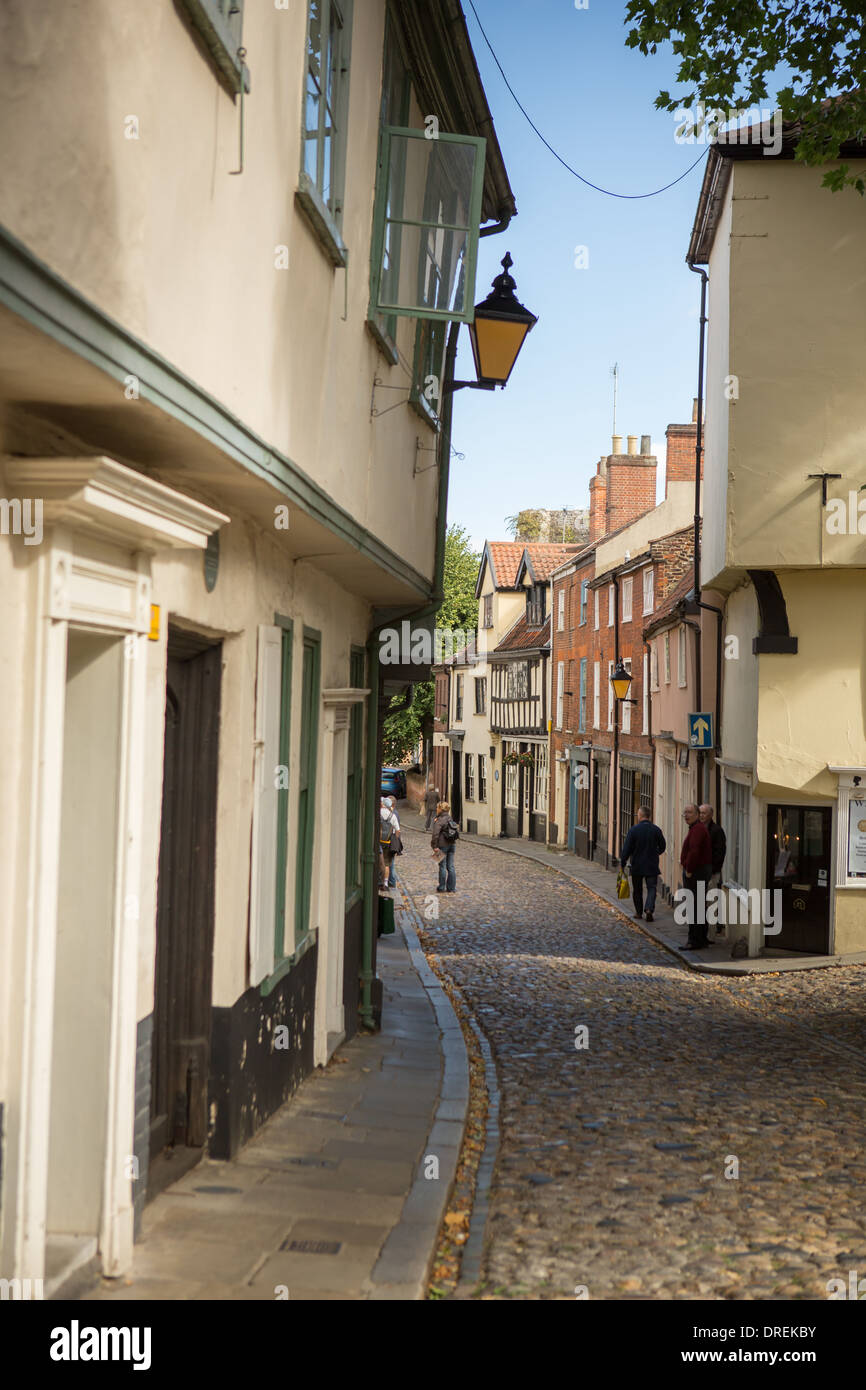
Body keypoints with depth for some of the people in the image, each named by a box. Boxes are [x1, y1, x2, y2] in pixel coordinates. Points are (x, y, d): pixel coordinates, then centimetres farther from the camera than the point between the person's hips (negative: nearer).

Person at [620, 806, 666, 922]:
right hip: (652, 865, 1)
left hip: (637, 865, -1)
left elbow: (627, 848, -10)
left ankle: (639, 912, 19)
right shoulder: (656, 830, -4)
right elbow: (662, 847, 6)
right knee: (652, 888, 4)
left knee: (637, 890, 13)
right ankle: (649, 909, -15)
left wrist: (623, 862, 0)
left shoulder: (633, 830, -11)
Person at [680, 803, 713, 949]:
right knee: (700, 907, 15)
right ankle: (702, 939, 21)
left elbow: (694, 851, -29)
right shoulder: (698, 828, 18)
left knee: (693, 907, -9)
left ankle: (695, 941, -8)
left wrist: (688, 870, -20)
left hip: (694, 873, -11)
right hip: (702, 872, 11)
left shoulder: (697, 829, -17)